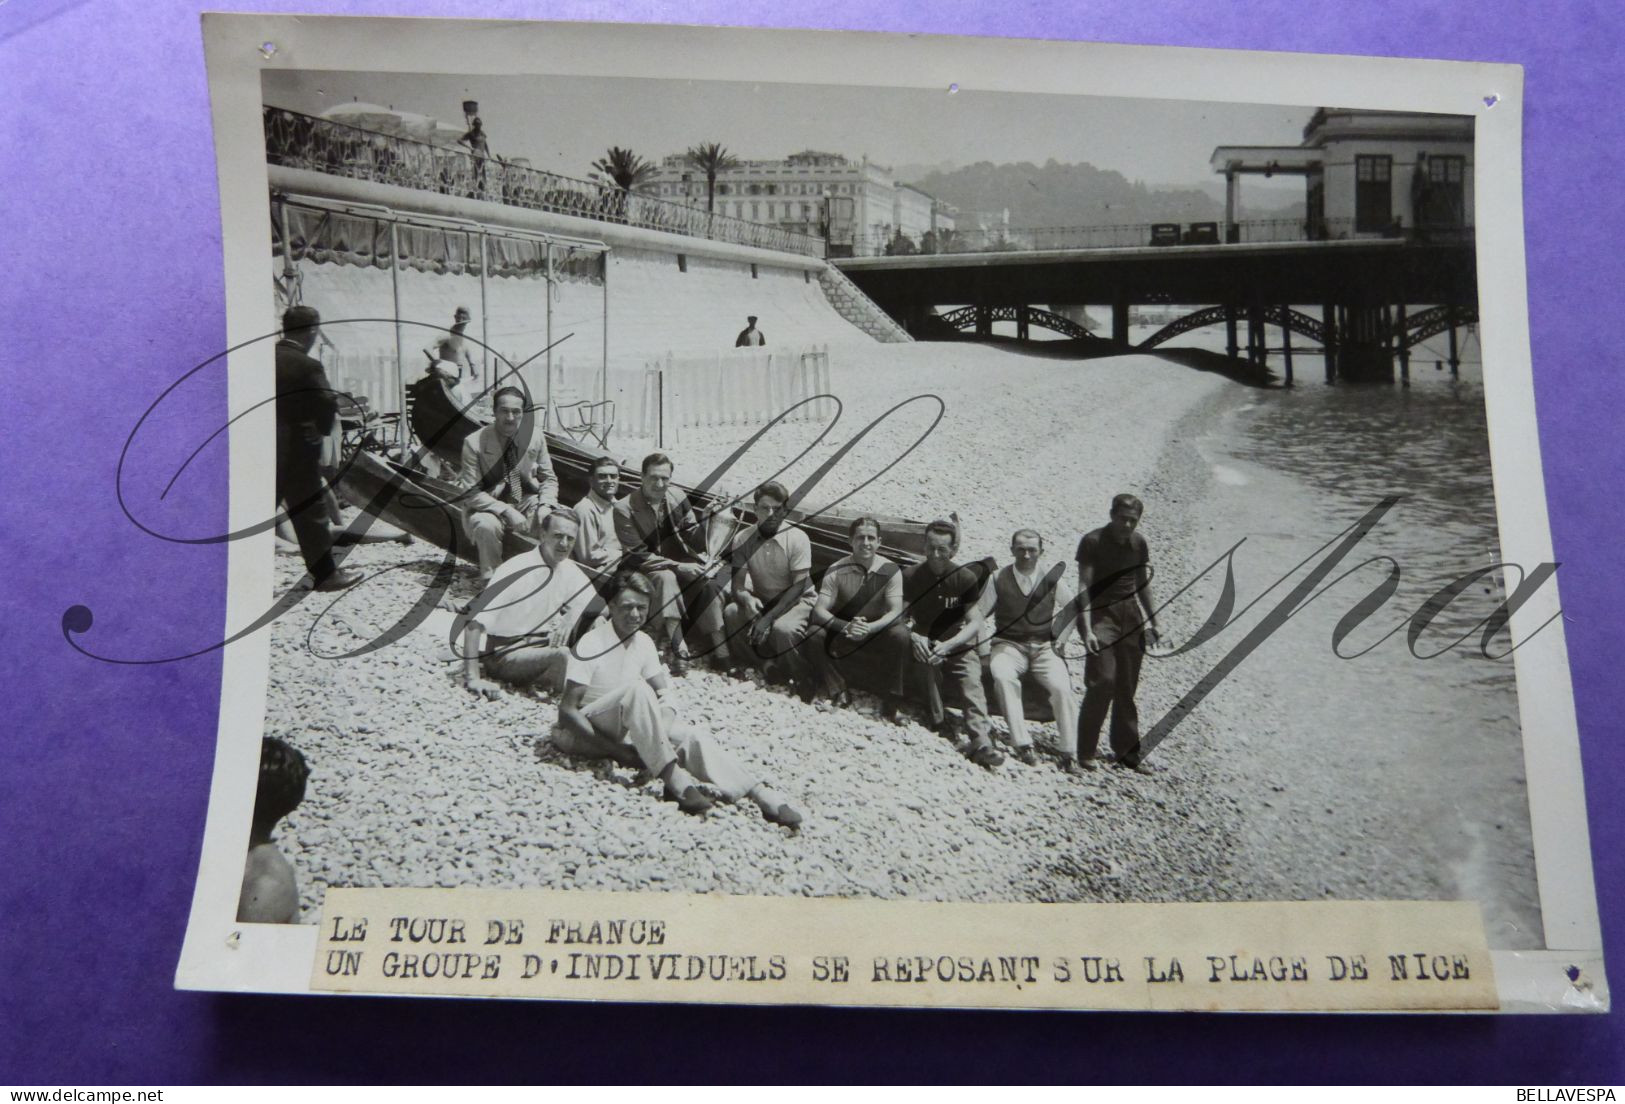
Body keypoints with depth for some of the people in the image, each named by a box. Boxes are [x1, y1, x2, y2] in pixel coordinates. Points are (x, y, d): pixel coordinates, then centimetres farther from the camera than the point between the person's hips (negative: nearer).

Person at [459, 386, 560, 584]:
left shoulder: (535, 435, -6)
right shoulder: (475, 443, -16)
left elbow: (549, 479, 3)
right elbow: (472, 494, -16)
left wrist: (546, 506, -18)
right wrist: (507, 511, -28)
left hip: (526, 501, 3)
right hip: (489, 507, -3)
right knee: (486, 525, -35)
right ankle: (490, 580, -11)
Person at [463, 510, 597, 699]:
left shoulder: (569, 571, 1)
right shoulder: (518, 569, -20)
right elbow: (474, 622, -24)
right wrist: (473, 678, -28)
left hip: (542, 646, 7)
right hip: (505, 653, -7)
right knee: (562, 655, -33)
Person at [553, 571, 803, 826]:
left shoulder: (643, 643, 3)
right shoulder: (591, 645, -17)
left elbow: (664, 697, 2)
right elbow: (567, 710, -19)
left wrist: (659, 731, -20)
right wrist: (616, 750, -24)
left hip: (628, 729, 6)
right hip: (586, 733, -6)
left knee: (687, 735, -22)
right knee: (636, 688, -34)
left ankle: (762, 795, -36)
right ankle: (674, 780, -39)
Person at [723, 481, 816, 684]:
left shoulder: (797, 538, -16)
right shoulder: (744, 540, -6)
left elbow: (798, 587, -19)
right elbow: (738, 584, -7)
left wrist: (768, 618, -29)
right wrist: (746, 598, -34)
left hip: (799, 600, -4)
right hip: (761, 600, 4)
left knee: (783, 628, -36)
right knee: (730, 614, -26)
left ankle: (799, 682, -11)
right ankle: (766, 667, -14)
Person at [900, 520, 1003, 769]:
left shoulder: (966, 578, -2)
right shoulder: (910, 576, 0)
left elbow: (975, 623, -9)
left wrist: (948, 645, -26)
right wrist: (914, 637, -27)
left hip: (957, 645, 0)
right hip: (922, 641, 0)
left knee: (972, 680, -27)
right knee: (925, 658, -34)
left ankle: (981, 741, -43)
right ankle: (937, 718, -17)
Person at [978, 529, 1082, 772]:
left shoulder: (1052, 578, 2)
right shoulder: (998, 579, -2)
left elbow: (1073, 608, 17)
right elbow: (977, 615, 1)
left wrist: (1060, 638, 8)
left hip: (1044, 647, 1)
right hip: (1009, 645, -1)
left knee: (1061, 686, -27)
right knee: (1003, 677, -34)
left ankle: (1070, 752, -17)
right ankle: (1022, 743, -32)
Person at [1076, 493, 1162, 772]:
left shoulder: (1139, 543, 8)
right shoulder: (1092, 541, -8)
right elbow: (1084, 586, -13)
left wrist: (1151, 621, 15)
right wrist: (1087, 629, -20)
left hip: (1130, 614, 5)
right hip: (1101, 614, -5)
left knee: (1127, 687, 7)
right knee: (1102, 681, -14)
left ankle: (1127, 751, 16)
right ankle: (1084, 750, -4)